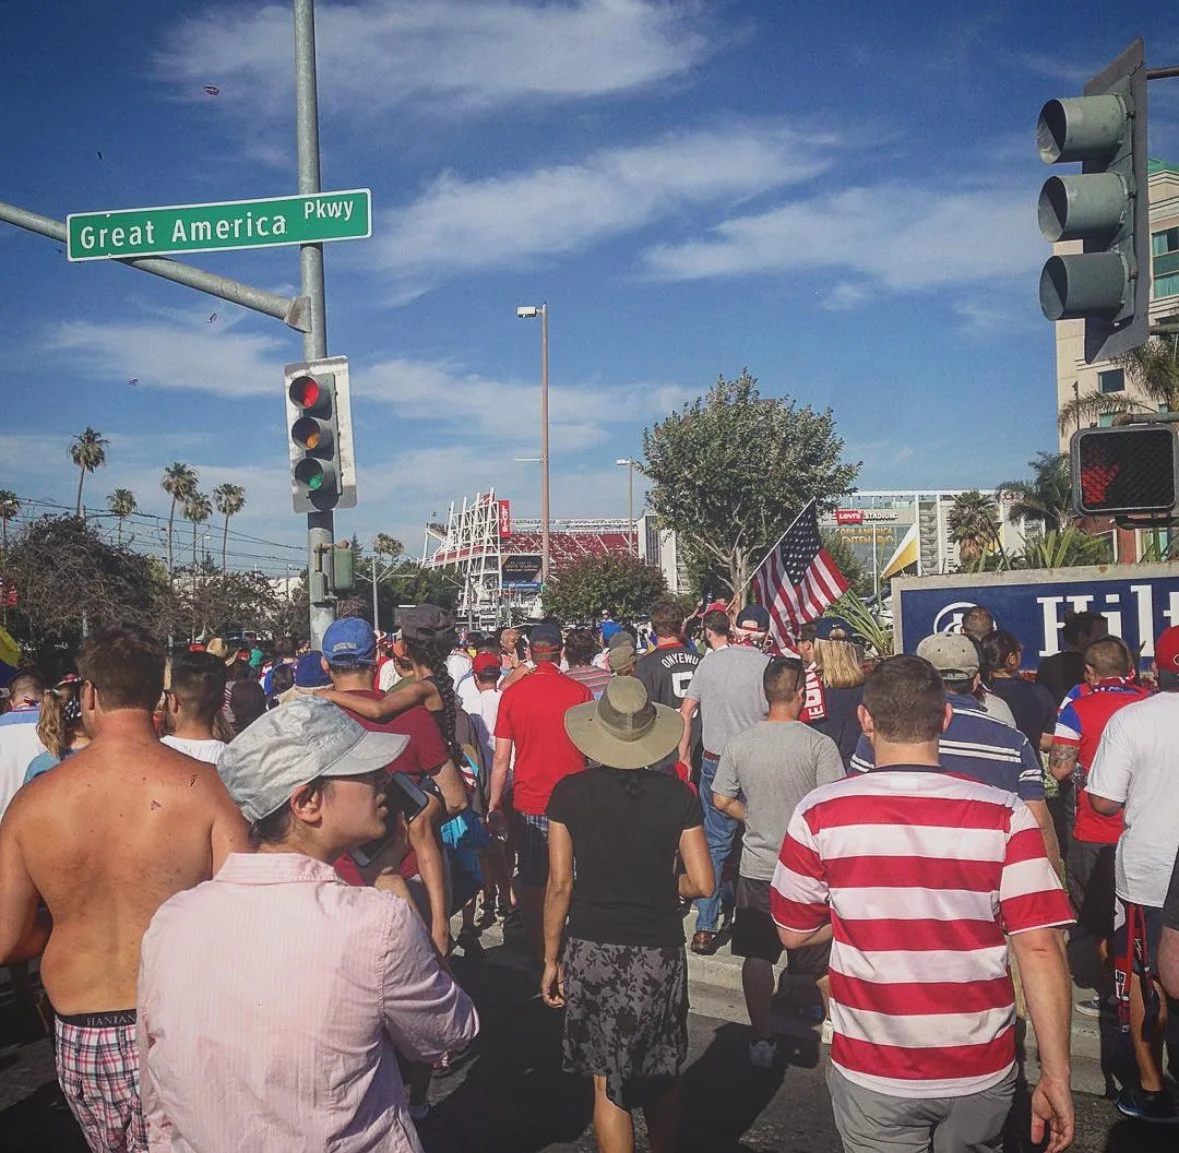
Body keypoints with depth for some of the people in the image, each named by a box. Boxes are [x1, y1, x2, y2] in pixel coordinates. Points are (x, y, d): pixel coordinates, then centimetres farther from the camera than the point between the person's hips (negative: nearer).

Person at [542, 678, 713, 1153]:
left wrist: (551, 958, 3)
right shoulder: (676, 794, -5)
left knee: (608, 1084, 11)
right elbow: (702, 882, -5)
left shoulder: (570, 792, -7)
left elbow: (560, 884, -7)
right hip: (660, 952, 1)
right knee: (663, 1074, 20)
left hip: (592, 951, -1)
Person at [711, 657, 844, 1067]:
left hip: (756, 868, 2)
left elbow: (721, 801, 2)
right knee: (823, 962, 12)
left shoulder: (739, 744, -5)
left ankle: (762, 1040, 22)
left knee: (757, 956, 14)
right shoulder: (819, 745, -15)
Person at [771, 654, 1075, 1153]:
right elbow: (1040, 950, -15)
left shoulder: (819, 813, -13)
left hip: (871, 1078, -1)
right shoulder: (1004, 816, -14)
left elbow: (793, 933, -2)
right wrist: (1056, 1077, -7)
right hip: (981, 1075, 2)